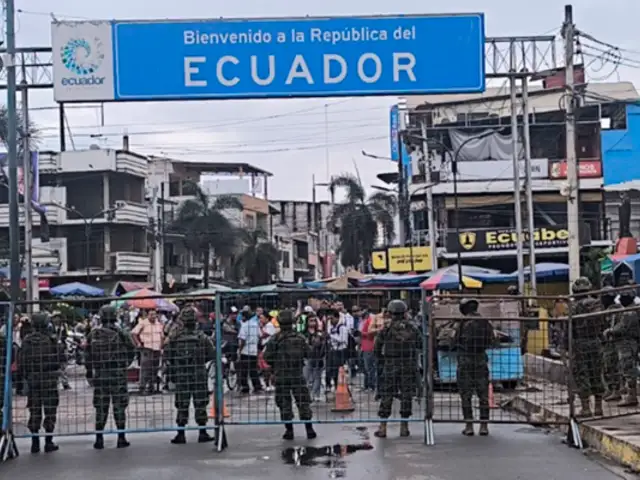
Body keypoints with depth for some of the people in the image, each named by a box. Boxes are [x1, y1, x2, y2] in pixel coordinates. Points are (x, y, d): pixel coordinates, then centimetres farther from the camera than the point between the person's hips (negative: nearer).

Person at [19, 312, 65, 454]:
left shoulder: (26, 341, -1)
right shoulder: (51, 341, -10)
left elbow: (21, 363, 1)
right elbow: (61, 359, -7)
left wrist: (27, 375, 15)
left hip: (32, 380, 3)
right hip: (49, 380, -3)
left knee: (34, 411, 10)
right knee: (50, 410, 5)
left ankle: (35, 443, 12)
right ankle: (49, 442, 6)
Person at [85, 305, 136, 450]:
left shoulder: (93, 335, 0)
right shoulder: (120, 334, -6)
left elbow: (88, 356, 3)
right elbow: (132, 351, -1)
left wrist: (89, 374, 11)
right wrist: (125, 364, 15)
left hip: (100, 374, 2)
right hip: (118, 373, -2)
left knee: (100, 407, 8)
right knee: (119, 406, 5)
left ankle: (99, 439, 9)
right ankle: (121, 438, 7)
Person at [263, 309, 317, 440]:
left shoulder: (275, 339, -10)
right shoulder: (300, 338, -3)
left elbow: (267, 357, -7)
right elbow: (307, 354, 4)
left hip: (281, 376, -2)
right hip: (298, 375, 2)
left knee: (284, 404, 7)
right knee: (303, 402, 8)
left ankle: (289, 431, 7)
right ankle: (309, 429, 7)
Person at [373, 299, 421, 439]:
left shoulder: (386, 330, -6)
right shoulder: (413, 329, 0)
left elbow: (377, 349, -1)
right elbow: (420, 345, 10)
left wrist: (381, 356, 17)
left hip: (391, 367, -1)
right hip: (409, 367, 1)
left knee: (386, 396, 4)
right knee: (406, 396, 8)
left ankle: (382, 427, 3)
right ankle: (404, 427, 10)